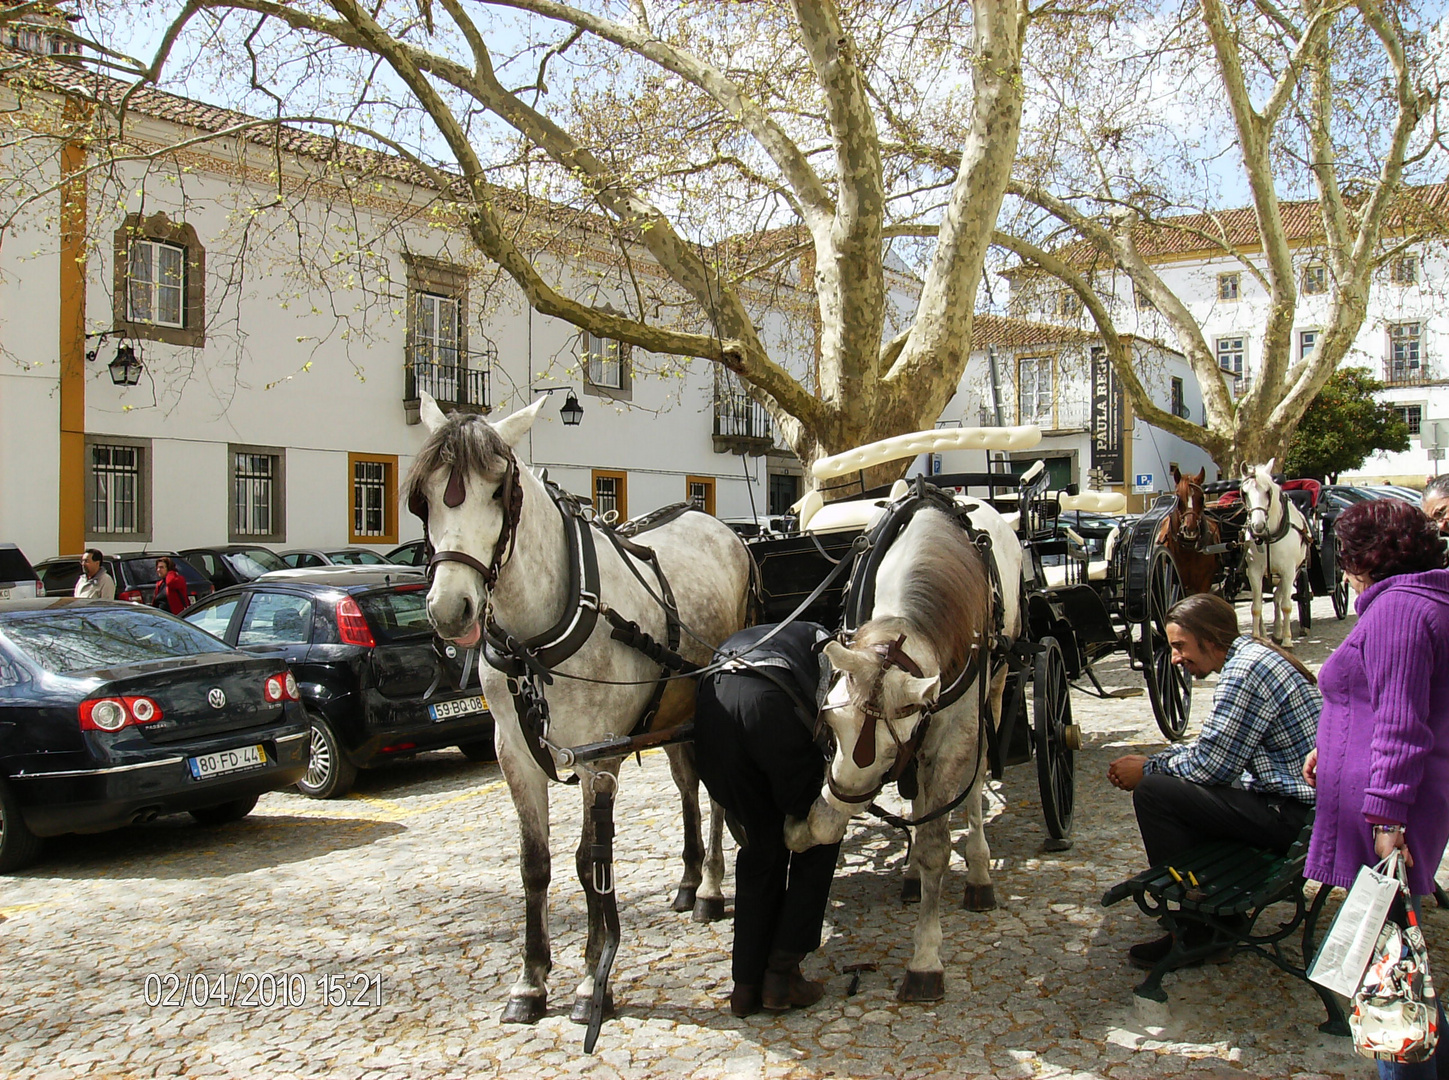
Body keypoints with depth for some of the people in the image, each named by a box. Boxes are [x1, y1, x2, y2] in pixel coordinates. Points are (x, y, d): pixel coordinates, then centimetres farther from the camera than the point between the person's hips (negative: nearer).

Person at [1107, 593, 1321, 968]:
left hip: (1294, 816, -11)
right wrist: (1154, 760, 7)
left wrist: (1148, 770, -3)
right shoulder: (1251, 656, 13)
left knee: (1153, 793, -14)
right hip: (1306, 797, 11)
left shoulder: (1245, 672, -19)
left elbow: (1210, 764, -19)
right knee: (1167, 780, 19)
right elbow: (1216, 747, 19)